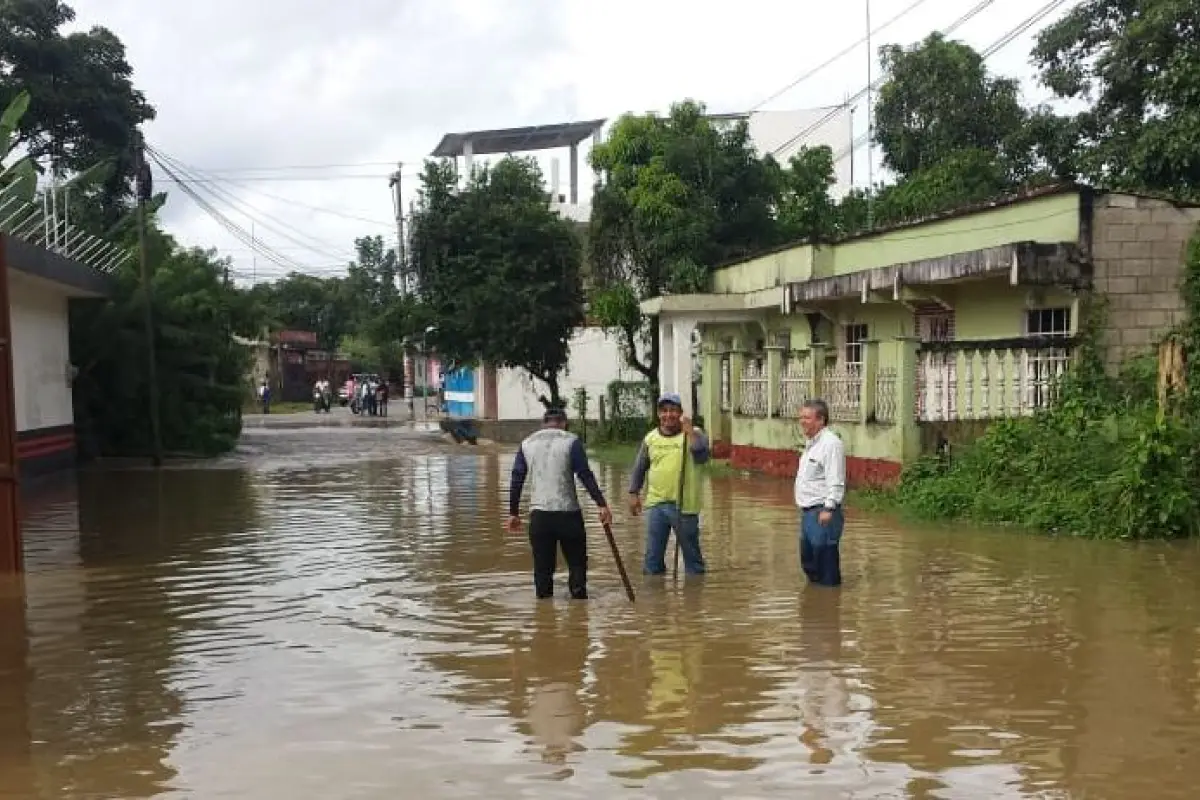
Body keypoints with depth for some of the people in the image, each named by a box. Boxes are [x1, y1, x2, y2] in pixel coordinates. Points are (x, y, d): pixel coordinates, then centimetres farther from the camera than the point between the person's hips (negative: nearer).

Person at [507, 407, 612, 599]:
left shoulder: (526, 443, 10)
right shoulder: (571, 441, -1)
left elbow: (516, 481, 9)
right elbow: (585, 475, -8)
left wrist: (513, 513, 14)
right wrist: (602, 505, -7)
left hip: (539, 513, 3)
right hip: (568, 512, -3)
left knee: (542, 567, 8)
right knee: (577, 563, 8)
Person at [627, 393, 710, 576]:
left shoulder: (694, 434, -4)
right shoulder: (651, 438, 7)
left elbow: (702, 456, -23)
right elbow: (639, 468, 16)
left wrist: (689, 431, -26)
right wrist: (634, 494, 12)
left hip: (684, 506, -3)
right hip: (655, 504, 4)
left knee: (691, 552, 8)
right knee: (653, 555, 10)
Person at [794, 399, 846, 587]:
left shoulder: (831, 443, -15)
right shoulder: (811, 443, 16)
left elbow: (836, 482, -21)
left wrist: (828, 509, -24)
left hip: (823, 512, -10)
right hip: (808, 511, 10)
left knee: (824, 556, -4)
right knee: (807, 559, 17)